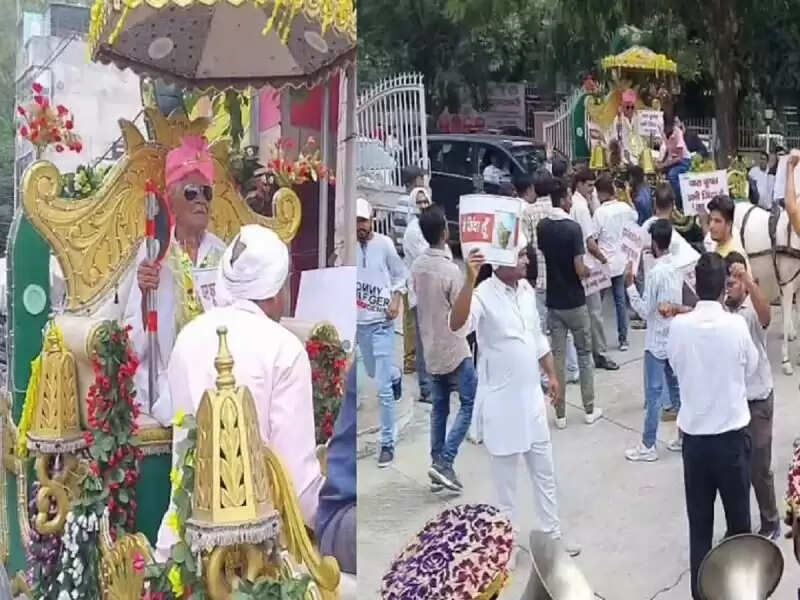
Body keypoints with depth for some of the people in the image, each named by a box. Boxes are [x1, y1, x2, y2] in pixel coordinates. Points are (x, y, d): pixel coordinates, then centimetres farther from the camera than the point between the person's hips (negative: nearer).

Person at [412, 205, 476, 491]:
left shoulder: (417, 267, 0)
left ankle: (437, 462, 18)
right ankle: (444, 461, -5)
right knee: (469, 403, 3)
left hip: (431, 348, 7)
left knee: (439, 406, 16)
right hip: (454, 349, -7)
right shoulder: (451, 270, -22)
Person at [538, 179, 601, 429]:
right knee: (584, 354, 10)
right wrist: (589, 272, 1)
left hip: (553, 301, 4)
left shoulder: (542, 227, 0)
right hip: (575, 301, -4)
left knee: (557, 356, 7)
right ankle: (589, 409, 17)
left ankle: (560, 414, 10)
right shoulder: (572, 227, -17)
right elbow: (579, 269, -18)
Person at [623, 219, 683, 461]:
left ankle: (648, 446, 4)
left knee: (654, 394, -2)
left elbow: (645, 311, -17)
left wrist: (630, 284, -16)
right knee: (677, 390, 16)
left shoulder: (654, 273, -21)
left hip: (657, 342, -8)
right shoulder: (677, 268, 3)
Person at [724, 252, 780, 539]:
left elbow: (765, 315, -39)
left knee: (758, 467, 4)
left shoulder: (753, 311, -17)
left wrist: (748, 280, -54)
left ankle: (770, 523, 24)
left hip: (756, 399, -5)